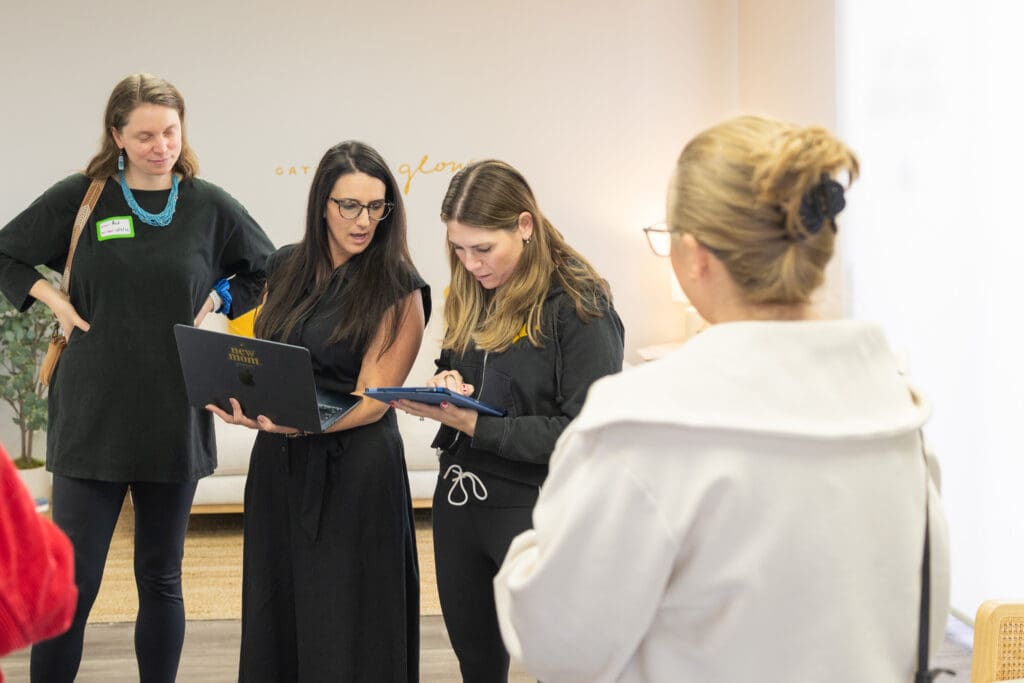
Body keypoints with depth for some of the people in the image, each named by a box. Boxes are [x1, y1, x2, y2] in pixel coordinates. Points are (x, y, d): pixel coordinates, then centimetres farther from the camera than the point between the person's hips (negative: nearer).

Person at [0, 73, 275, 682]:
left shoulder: (210, 206, 3)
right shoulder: (80, 198, 0)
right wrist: (54, 301, -2)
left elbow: (269, 272, 16)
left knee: (161, 579, 11)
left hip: (175, 420, 1)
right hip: (93, 419, -1)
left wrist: (219, 302, 1)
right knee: (73, 583, -3)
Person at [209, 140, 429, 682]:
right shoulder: (286, 268, 9)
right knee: (275, 615, 11)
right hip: (278, 462, 5)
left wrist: (294, 424, -27)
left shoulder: (397, 289, -7)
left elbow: (371, 402, -12)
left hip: (353, 470, -5)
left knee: (344, 633, 0)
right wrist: (235, 395, -3)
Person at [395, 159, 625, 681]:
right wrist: (447, 383, -4)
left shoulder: (579, 306, -15)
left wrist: (475, 425, -22)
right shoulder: (471, 296, 7)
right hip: (459, 500, 7)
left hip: (537, 509, -7)